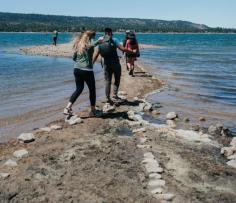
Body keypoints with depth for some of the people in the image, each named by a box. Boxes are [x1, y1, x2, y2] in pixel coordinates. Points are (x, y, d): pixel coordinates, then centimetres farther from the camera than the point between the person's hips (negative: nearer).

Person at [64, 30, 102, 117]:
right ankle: (93, 111, 17)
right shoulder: (89, 43, -6)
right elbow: (93, 44, -34)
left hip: (77, 69, 6)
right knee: (92, 89, 10)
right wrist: (99, 41, -27)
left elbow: (74, 58, 19)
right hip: (87, 70, -6)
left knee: (79, 89, 16)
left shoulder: (78, 44, 12)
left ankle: (68, 107, 5)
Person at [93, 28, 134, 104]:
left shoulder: (101, 42, 7)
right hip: (115, 63, -3)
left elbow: (96, 55, 7)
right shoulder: (114, 40, -4)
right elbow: (122, 49, -13)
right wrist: (132, 52, -2)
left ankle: (108, 97, 4)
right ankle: (115, 94, 2)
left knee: (107, 81, 8)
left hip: (106, 64, 3)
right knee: (117, 79, 13)